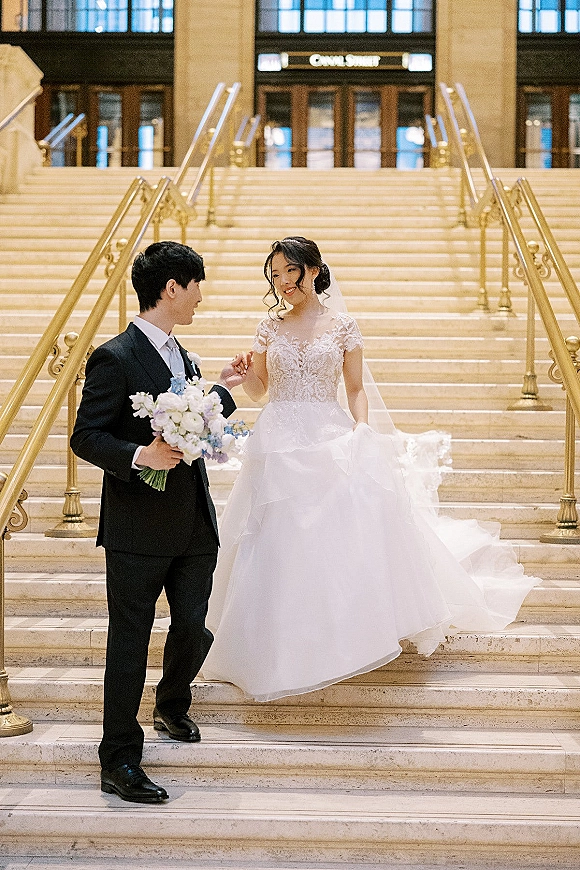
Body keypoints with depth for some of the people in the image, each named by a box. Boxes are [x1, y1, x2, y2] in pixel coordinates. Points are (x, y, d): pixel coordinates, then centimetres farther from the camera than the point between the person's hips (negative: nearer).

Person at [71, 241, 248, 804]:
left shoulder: (180, 356, 13)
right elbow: (85, 437, -15)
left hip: (194, 525, 8)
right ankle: (119, 763, 14)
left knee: (193, 627, 15)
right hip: (138, 530, -7)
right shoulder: (115, 358, -13)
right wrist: (139, 455, -28)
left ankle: (172, 706, 44)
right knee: (129, 645, 2)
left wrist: (223, 388, 23)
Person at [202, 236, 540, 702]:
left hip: (331, 439, -2)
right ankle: (284, 646, 13)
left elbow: (356, 388, 6)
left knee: (343, 532, -10)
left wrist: (362, 427, -11)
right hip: (280, 442, 2)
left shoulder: (343, 325, 4)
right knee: (281, 543, 0)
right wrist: (244, 372, -7)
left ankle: (344, 636, 6)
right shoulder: (270, 327, 9)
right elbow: (258, 389, 14)